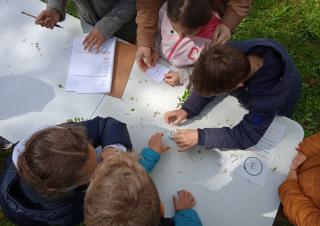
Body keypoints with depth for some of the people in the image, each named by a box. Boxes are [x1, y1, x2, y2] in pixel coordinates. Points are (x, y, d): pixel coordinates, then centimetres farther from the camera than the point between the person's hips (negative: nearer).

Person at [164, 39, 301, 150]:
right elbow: (209, 84, -19)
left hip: (276, 112, -4)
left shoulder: (268, 100, -48)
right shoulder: (235, 54, -38)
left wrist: (200, 136, -37)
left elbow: (247, 136, -34)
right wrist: (187, 109, -30)